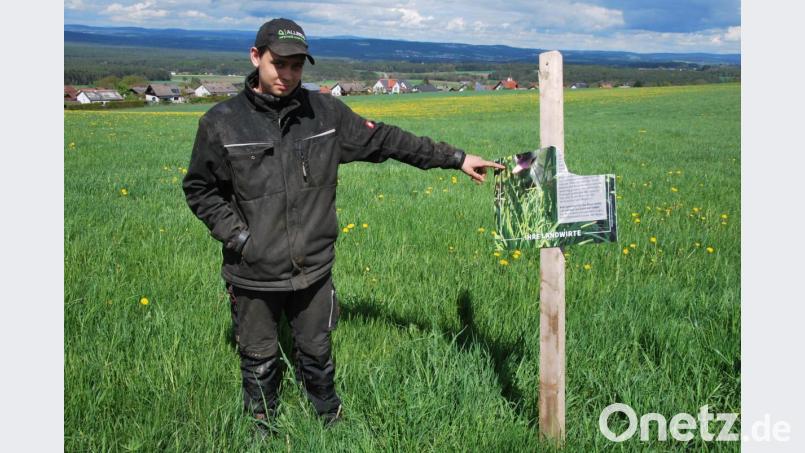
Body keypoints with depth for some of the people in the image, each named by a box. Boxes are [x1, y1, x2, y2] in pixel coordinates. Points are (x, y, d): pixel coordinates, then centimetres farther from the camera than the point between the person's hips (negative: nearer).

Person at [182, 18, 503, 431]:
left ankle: (332, 423, 43)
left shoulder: (324, 112, -3)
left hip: (313, 270, 2)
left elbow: (384, 140, 3)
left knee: (317, 355, 19)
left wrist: (456, 158, 3)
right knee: (259, 364, 16)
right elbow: (200, 189, 2)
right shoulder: (222, 123, -9)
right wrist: (237, 236, -10)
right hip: (253, 274, -1)